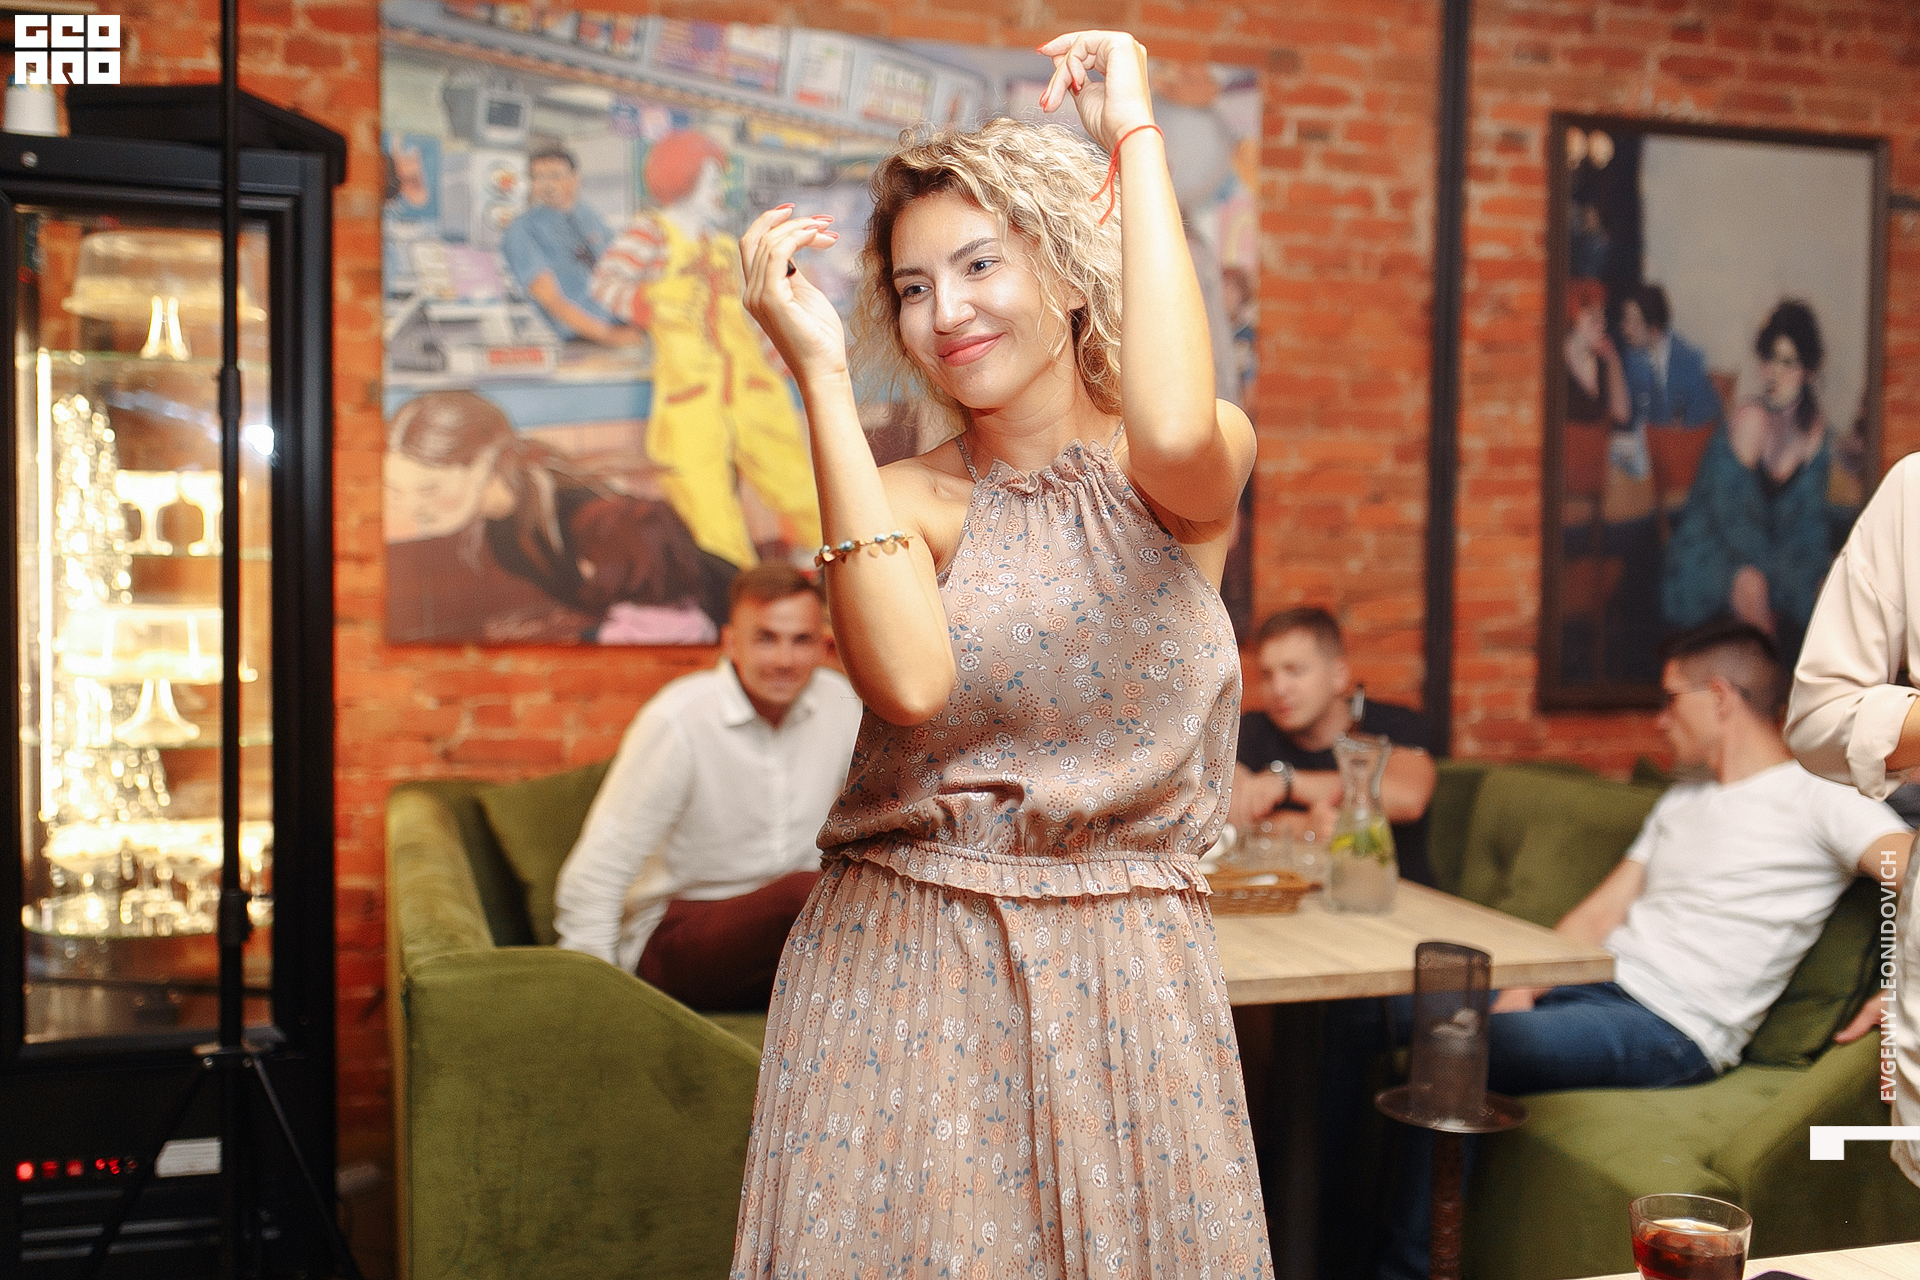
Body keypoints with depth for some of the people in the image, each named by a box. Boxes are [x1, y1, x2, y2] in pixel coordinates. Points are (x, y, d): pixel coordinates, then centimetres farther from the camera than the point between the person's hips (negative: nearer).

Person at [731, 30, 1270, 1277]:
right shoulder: (905, 499, -2)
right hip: (902, 978, 0)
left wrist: (1137, 135, -16)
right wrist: (822, 376, -18)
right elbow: (911, 683, -23)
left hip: (1125, 983, 0)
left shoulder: (1194, 472, -1)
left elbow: (1177, 433, -27)